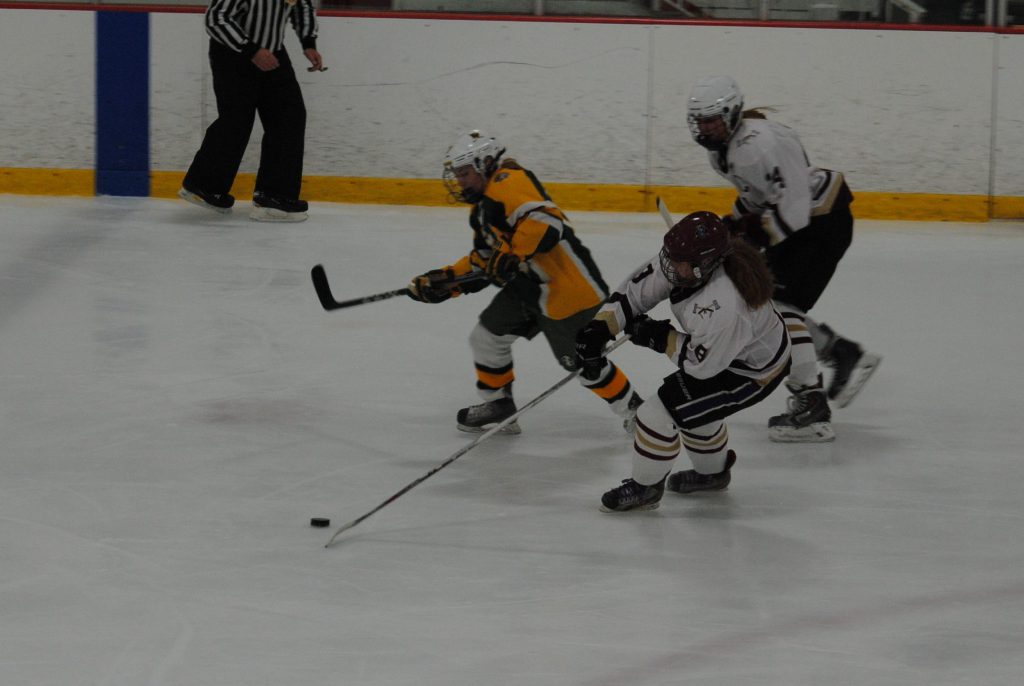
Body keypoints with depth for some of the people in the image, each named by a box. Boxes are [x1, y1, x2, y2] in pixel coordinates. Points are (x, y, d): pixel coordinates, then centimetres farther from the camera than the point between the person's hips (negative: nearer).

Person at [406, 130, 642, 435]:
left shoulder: (509, 182, -15)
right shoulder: (482, 211, 19)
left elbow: (544, 220, -29)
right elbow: (482, 264, 22)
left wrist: (513, 258, -30)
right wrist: (442, 281, 12)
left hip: (566, 287, -11)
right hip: (527, 288, 11)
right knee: (487, 337, 12)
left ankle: (634, 410, 13)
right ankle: (498, 406, 26)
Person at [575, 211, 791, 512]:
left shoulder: (724, 307, -43)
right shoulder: (689, 258, -20)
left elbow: (702, 363, -28)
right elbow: (637, 288, -10)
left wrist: (661, 338, -18)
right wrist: (601, 326, -17)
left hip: (751, 372, -9)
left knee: (660, 412, -7)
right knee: (695, 409, 27)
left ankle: (644, 487, 16)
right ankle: (712, 472, 54)